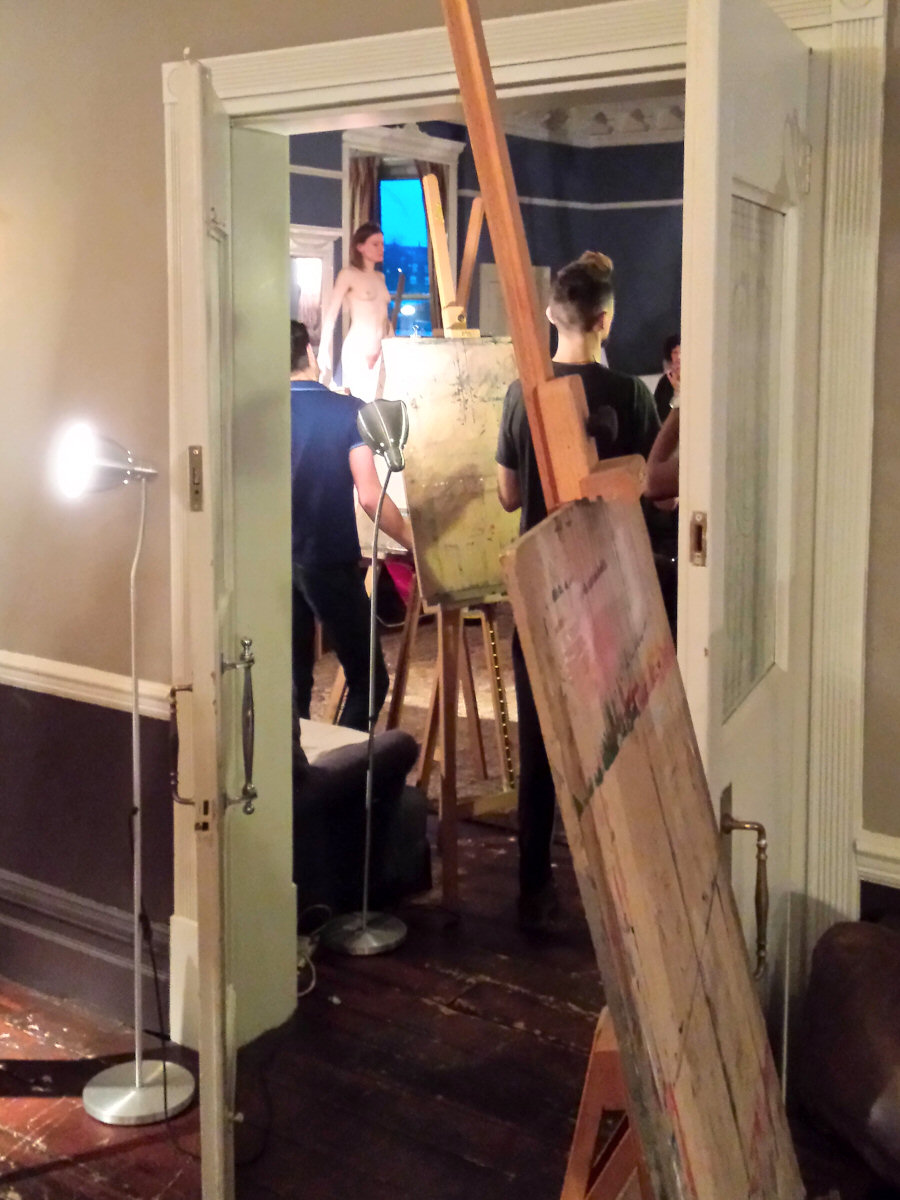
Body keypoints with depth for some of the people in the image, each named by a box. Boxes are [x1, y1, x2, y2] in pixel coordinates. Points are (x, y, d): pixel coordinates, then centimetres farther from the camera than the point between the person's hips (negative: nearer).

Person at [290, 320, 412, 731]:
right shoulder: (348, 411, -9)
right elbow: (370, 497, -15)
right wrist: (413, 541, -3)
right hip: (331, 563, -4)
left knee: (293, 682, 15)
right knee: (367, 680, 7)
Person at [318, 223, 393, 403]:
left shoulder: (380, 277, 17)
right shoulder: (348, 274, -1)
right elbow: (331, 315, -6)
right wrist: (324, 351, -13)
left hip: (380, 352, 6)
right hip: (357, 349, -6)